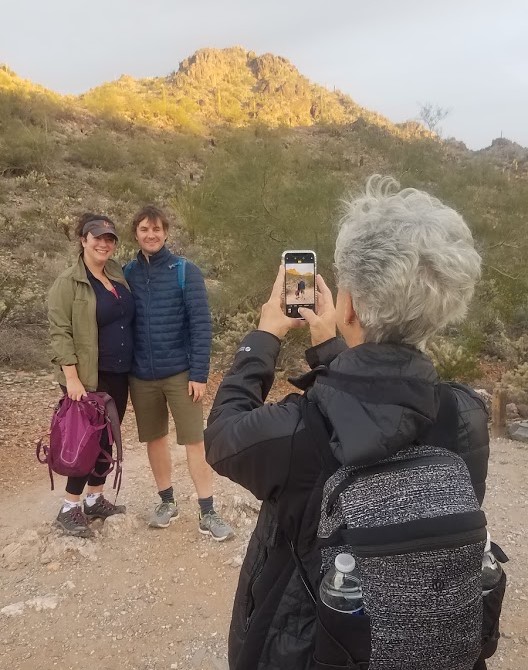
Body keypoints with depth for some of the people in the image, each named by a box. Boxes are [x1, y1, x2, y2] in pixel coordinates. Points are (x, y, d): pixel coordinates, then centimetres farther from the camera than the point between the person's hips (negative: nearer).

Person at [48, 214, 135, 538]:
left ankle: (95, 499, 29)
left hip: (119, 374, 7)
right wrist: (72, 378, -20)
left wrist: (131, 365, 11)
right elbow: (59, 332, -14)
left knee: (107, 438, 14)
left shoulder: (118, 273, 9)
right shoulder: (68, 282, -10)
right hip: (89, 377, -6)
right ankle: (70, 509, 16)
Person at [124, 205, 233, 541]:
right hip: (141, 375, 4)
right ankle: (167, 502, 31)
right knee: (155, 439, 14)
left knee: (196, 441, 1)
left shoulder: (186, 271, -7)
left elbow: (202, 325, -10)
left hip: (181, 372, -3)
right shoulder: (128, 273, 3)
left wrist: (200, 374, -14)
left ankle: (208, 513, 12)